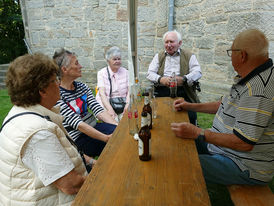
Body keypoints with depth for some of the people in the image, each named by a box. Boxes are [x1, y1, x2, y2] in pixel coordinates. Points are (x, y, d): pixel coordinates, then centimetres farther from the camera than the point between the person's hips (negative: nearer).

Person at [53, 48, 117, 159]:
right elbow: (77, 124, -22)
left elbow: (98, 110, 0)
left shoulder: (82, 86, 8)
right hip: (78, 138, -6)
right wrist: (106, 138, -28)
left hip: (94, 127, 7)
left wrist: (117, 125, -15)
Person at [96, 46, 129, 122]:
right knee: (114, 120, -28)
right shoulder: (101, 73, 4)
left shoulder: (125, 72, 11)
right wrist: (110, 109, -23)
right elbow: (102, 93, -8)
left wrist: (128, 104, -17)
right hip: (106, 105, -2)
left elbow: (129, 91, 3)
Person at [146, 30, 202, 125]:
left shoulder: (189, 56, 12)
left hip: (182, 92, -1)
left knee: (191, 117, -23)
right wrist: (160, 79, -13)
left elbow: (197, 72, 0)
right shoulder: (159, 56, 19)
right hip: (161, 92, 2)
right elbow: (149, 73, 9)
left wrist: (183, 79, -20)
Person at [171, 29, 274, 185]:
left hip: (245, 167, -10)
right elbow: (225, 105, 17)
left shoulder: (257, 90, -30)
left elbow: (244, 143, -32)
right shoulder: (249, 79, 5)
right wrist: (191, 106, 11)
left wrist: (197, 133, -26)